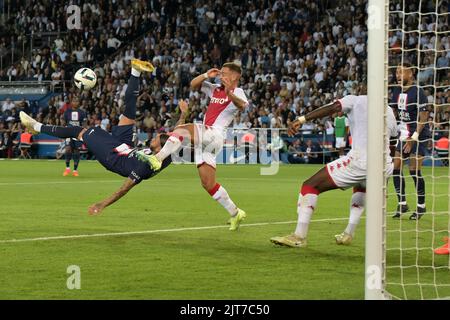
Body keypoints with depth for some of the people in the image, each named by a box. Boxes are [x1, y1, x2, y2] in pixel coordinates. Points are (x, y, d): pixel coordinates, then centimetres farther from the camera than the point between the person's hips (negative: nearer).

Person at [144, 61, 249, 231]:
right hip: (204, 138, 8)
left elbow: (242, 105, -27)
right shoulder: (215, 89, 21)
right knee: (208, 184, 7)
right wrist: (206, 75, 5)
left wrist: (230, 95, -49)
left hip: (214, 134, -8)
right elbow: (193, 84, 24)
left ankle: (158, 158, -42)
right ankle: (235, 213, 14)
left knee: (181, 130, -29)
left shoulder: (237, 92, -3)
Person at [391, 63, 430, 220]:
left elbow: (423, 117, -17)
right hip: (404, 134, 7)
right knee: (396, 168, 1)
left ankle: (421, 206, 3)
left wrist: (414, 137, -20)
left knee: (414, 170, -10)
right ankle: (402, 204, 12)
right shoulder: (397, 91, 7)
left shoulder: (418, 92, -16)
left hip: (419, 135, -7)